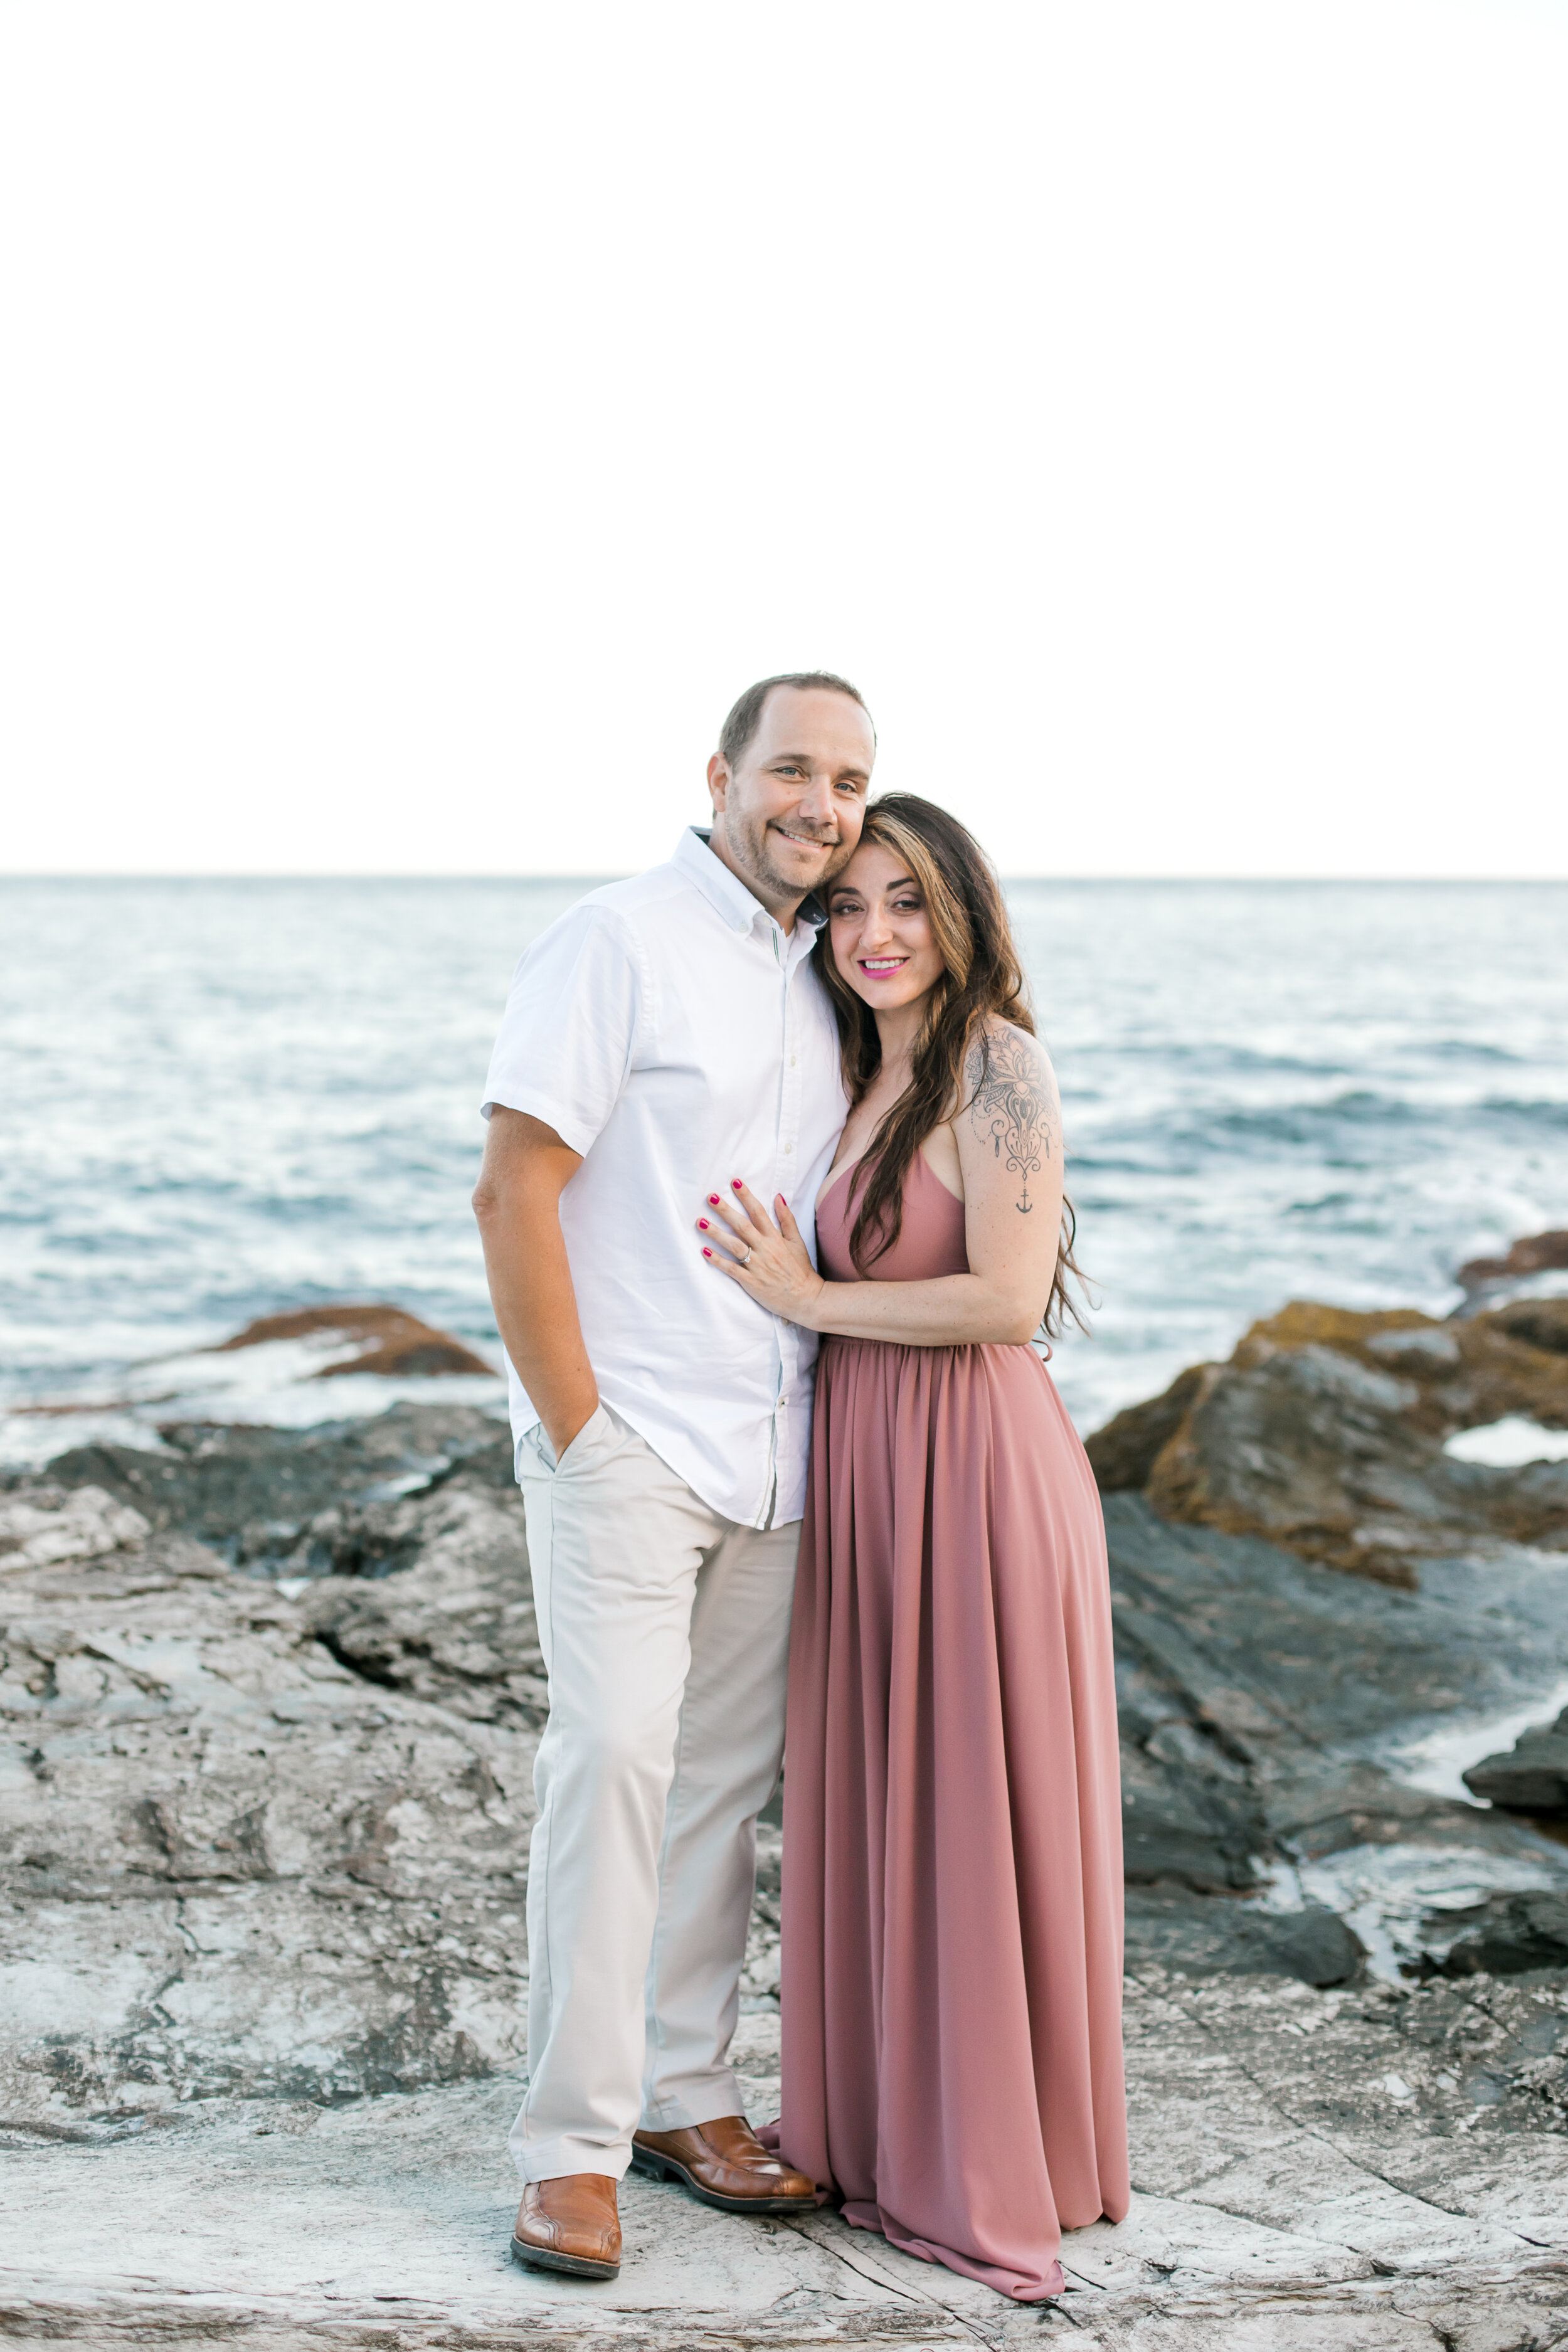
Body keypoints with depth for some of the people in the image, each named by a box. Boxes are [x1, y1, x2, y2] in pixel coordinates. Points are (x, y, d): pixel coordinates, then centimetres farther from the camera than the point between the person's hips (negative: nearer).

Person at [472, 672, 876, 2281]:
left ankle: (682, 2096, 22)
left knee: (727, 1777, 10)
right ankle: (572, 2147, -3)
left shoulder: (823, 979, 13)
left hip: (774, 1459, 7)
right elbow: (513, 1192, -13)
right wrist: (576, 1426, -14)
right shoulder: (620, 942, -8)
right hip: (628, 1442, -7)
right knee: (613, 1758, -11)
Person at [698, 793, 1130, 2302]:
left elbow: (1006, 1296, -20)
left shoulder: (996, 1062, -12)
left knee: (976, 1815, 1)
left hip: (974, 1469, -8)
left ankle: (990, 2170, 13)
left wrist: (808, 1298, -13)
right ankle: (877, 2128, 27)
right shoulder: (864, 1078, 14)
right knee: (866, 1808, 13)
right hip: (859, 1470, 8)